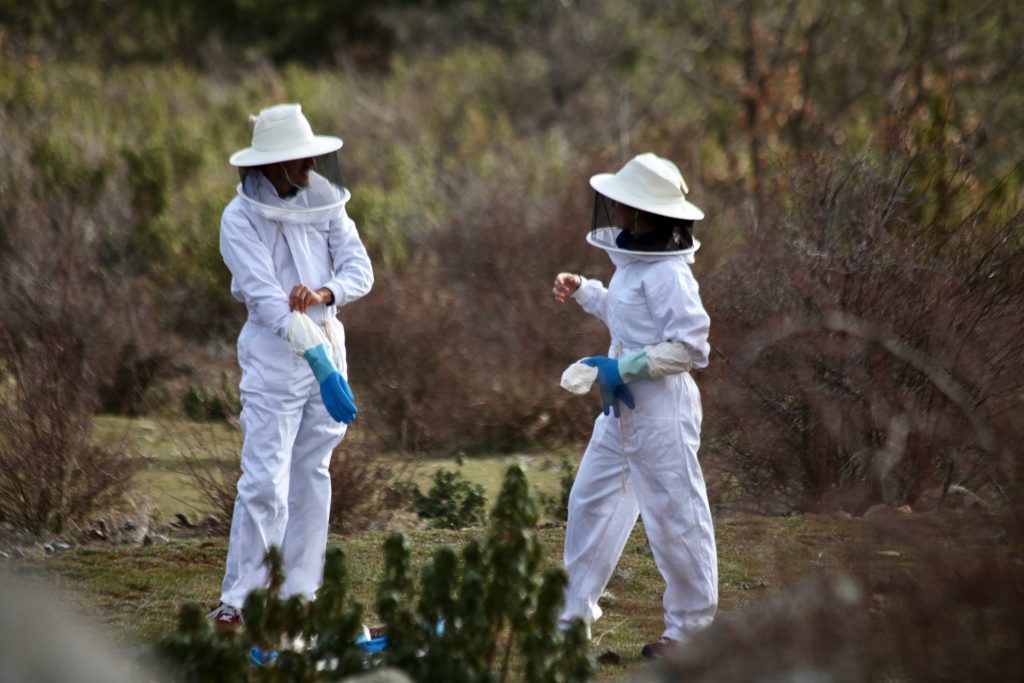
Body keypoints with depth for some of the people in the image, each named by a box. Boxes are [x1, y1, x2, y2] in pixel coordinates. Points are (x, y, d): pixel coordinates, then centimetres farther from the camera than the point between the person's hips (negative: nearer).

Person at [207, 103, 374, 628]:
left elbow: (360, 269, 1)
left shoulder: (323, 201, 5)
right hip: (273, 353, -6)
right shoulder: (241, 218, -11)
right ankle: (241, 598, -7)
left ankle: (298, 593, 16)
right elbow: (264, 295, -21)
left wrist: (323, 294, -22)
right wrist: (316, 359, -31)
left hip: (327, 345, 6)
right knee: (265, 480, -11)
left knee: (312, 475, 9)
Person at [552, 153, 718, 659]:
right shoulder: (633, 260, 8)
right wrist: (582, 291, 17)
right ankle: (574, 616, 24)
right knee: (591, 503, 14)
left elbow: (691, 346, -23)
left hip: (660, 411, -10)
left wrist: (625, 368, -23)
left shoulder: (666, 273, -21)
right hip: (622, 408, 10)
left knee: (674, 516, 1)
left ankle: (690, 629, 13)